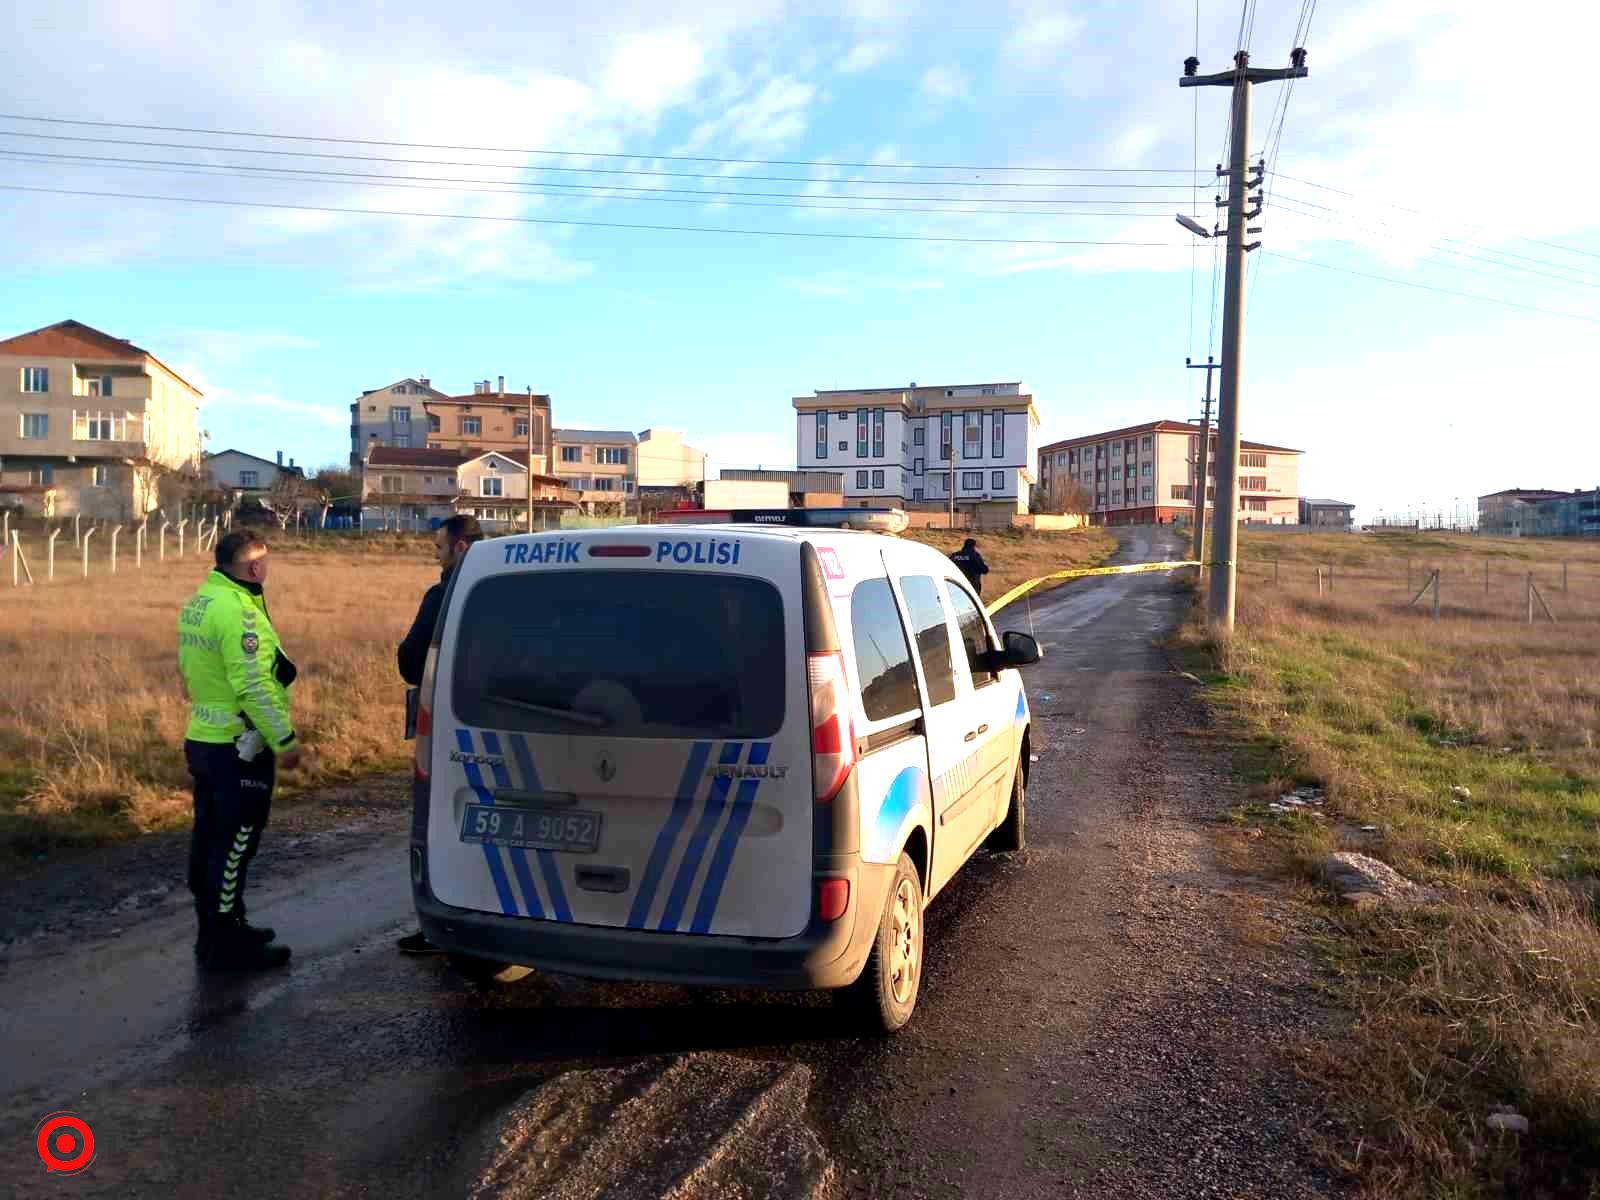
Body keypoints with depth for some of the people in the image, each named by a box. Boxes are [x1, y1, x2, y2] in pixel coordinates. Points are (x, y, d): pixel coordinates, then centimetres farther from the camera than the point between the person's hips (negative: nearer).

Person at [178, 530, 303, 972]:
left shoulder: (198, 602, 11)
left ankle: (216, 928, 29)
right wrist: (286, 740, -18)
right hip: (238, 748, -10)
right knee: (234, 844, -2)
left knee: (210, 838, 17)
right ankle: (224, 943, 5)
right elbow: (254, 686, -24)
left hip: (203, 740, 10)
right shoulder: (237, 610, -21)